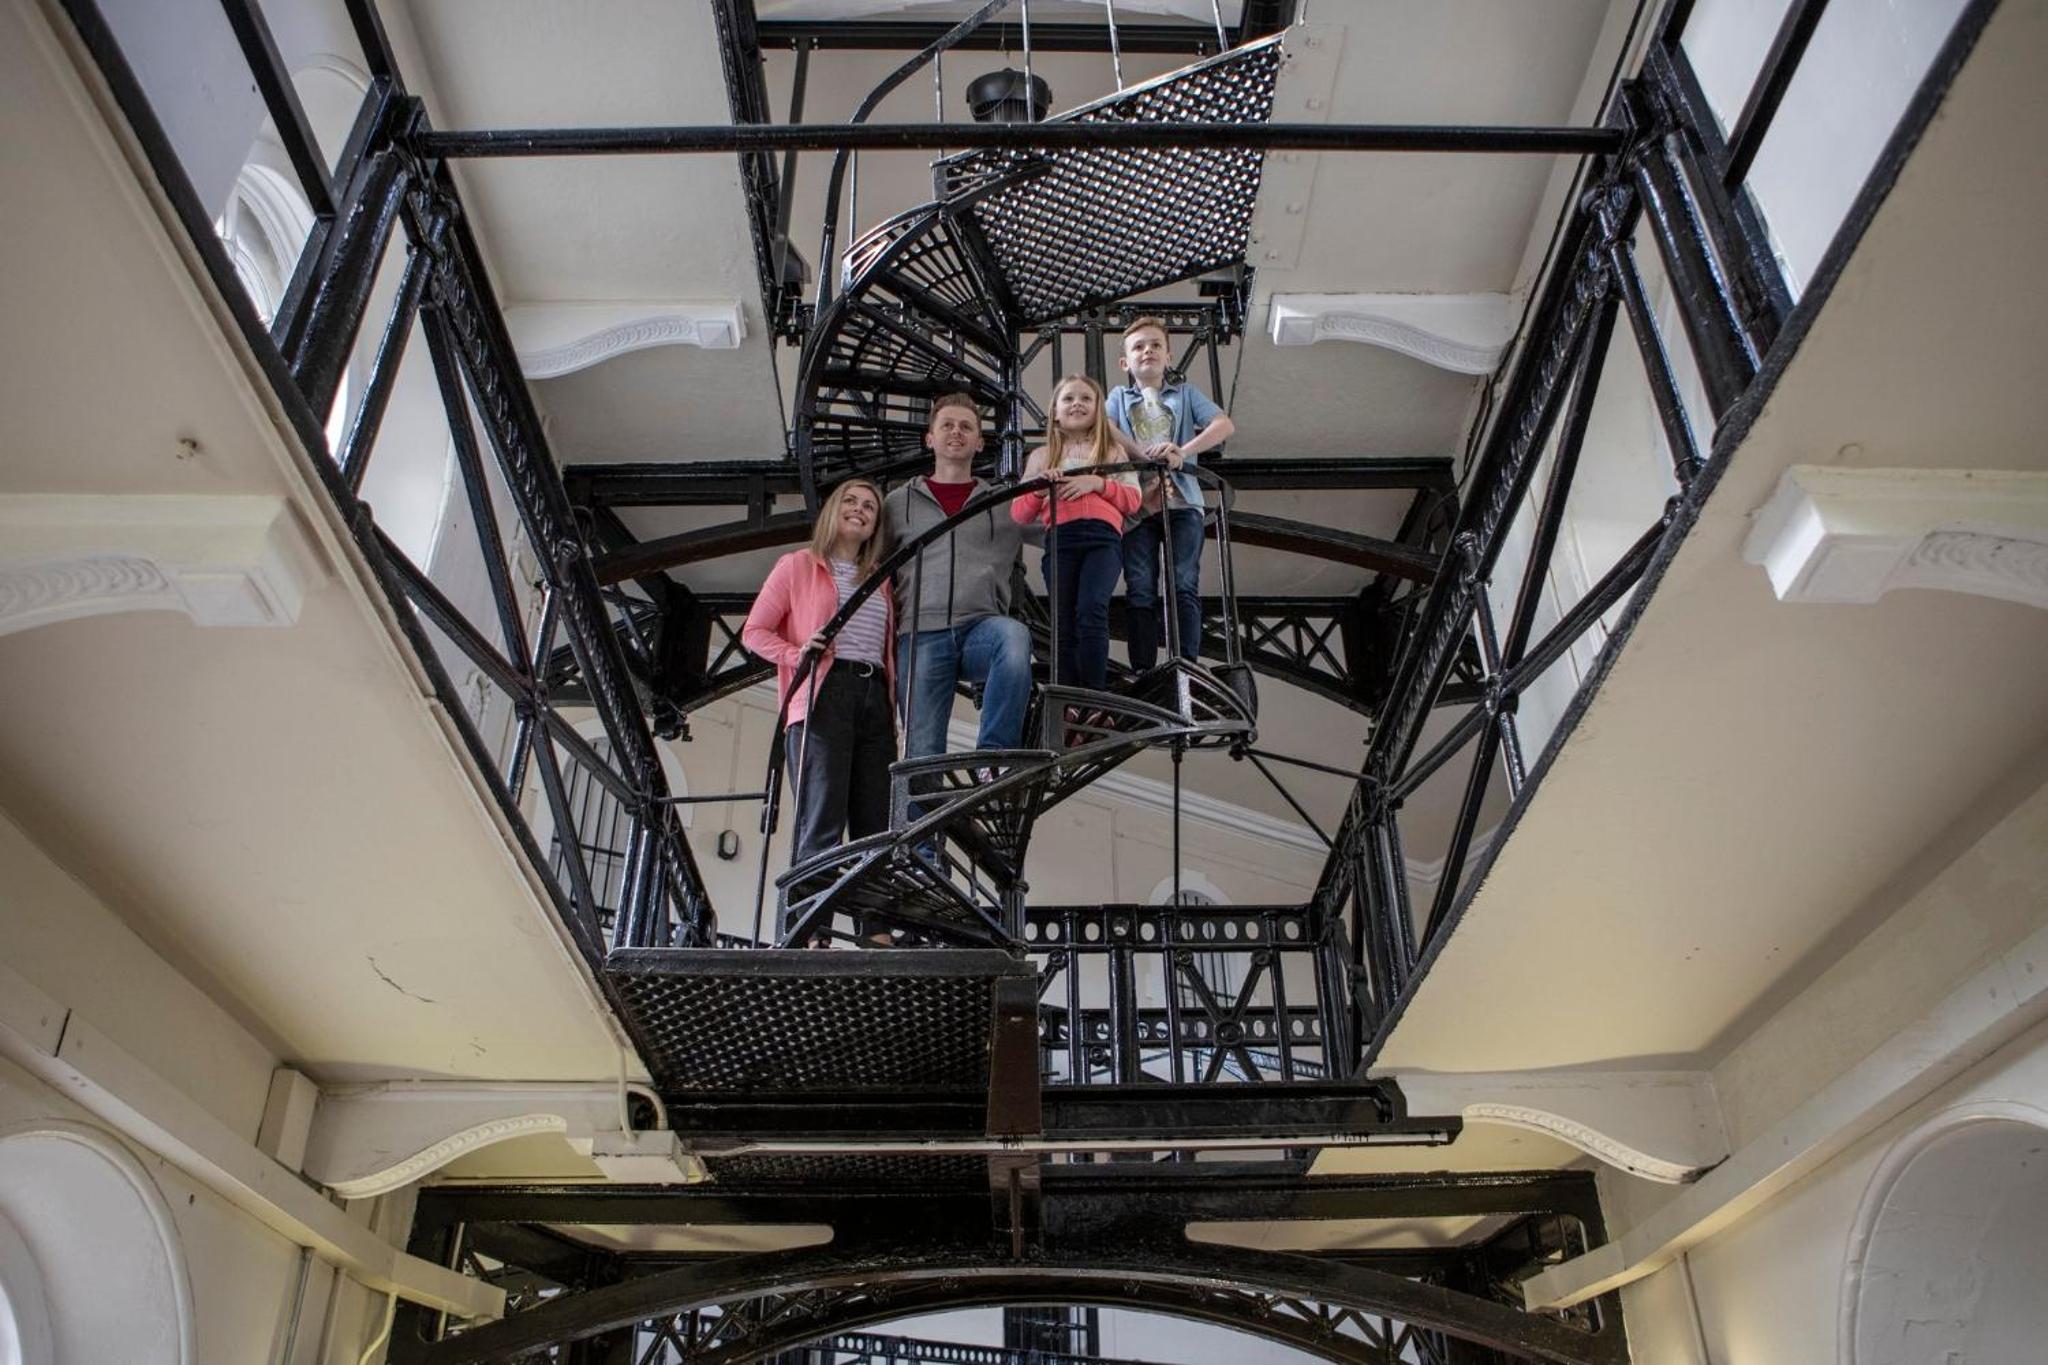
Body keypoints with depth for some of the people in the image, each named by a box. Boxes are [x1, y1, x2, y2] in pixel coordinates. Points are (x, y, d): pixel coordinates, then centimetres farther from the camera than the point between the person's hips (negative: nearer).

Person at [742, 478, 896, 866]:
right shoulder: (798, 565, 14)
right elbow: (753, 632, 9)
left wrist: (896, 708, 5)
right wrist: (798, 655, -9)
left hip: (875, 699, 5)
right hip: (822, 695, -5)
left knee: (876, 830, -4)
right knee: (822, 826, -17)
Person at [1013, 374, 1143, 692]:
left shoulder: (1112, 450, 24)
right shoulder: (1042, 456, 25)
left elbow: (1133, 499, 13)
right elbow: (1019, 513, 17)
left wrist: (1098, 483, -2)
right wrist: (1040, 489, -2)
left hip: (1103, 537, -1)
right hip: (1060, 539, 2)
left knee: (1091, 613, -24)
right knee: (1063, 626, -9)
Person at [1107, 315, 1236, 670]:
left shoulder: (1186, 393, 20)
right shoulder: (1120, 396, 21)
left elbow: (1225, 425, 4)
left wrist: (1183, 451, -14)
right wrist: (1147, 455, -17)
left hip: (1182, 500, 0)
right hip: (1137, 501, 0)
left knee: (1184, 586, -10)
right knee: (1140, 590, -7)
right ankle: (1143, 671, -8)